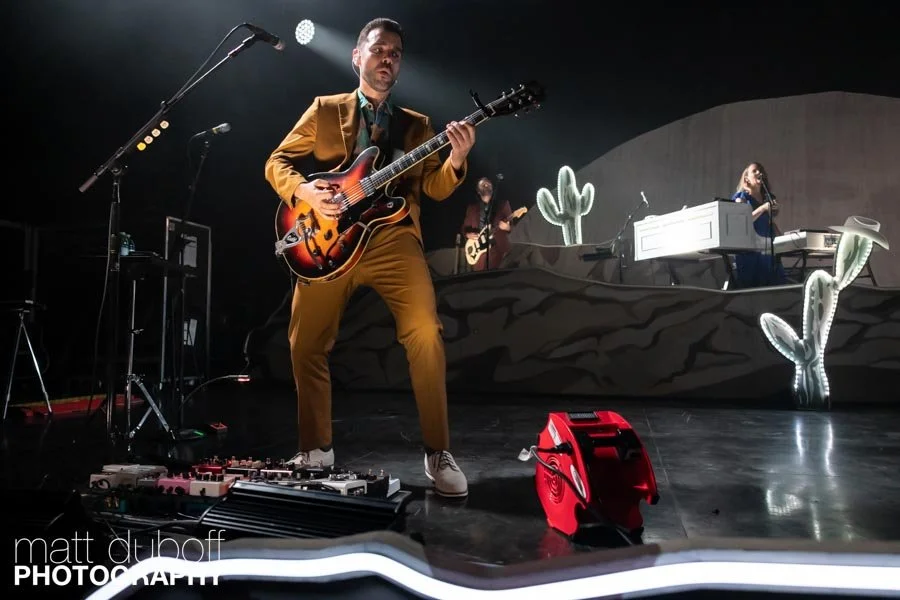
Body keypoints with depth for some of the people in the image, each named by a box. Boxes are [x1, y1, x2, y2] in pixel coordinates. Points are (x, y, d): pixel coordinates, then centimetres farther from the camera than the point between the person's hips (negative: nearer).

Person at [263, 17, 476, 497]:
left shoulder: (417, 125, 18)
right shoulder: (325, 110, 15)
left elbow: (435, 188, 6)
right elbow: (276, 162, 11)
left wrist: (455, 161, -15)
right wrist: (302, 190, -10)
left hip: (393, 238, 0)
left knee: (425, 334, -20)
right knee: (306, 344, 1)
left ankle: (438, 454, -7)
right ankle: (316, 449, 20)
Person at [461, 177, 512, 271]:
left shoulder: (502, 204, 8)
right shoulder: (472, 206, 14)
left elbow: (512, 225, 4)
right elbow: (465, 227, 16)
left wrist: (507, 227, -18)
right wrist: (468, 234, -5)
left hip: (498, 248, -2)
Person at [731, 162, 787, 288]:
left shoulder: (768, 198, 21)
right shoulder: (742, 196, 5)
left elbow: (772, 224, 24)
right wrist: (763, 208, -14)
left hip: (768, 249, 5)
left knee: (779, 285, -6)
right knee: (750, 287, -10)